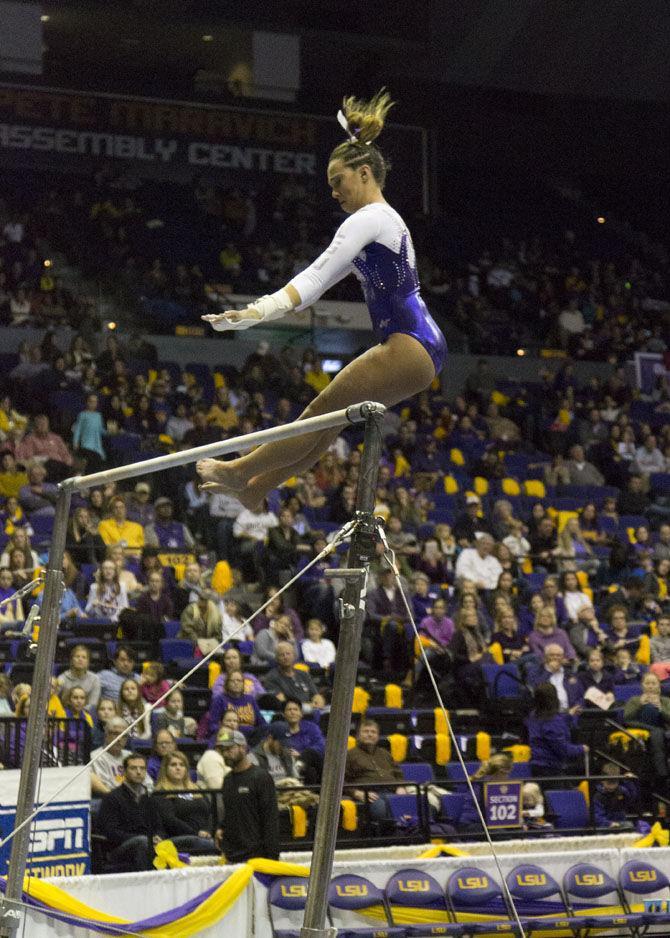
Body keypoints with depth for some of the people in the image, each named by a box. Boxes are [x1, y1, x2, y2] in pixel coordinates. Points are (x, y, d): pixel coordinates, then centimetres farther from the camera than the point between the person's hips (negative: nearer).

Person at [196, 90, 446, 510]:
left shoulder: (369, 219, -9)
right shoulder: (384, 219, 23)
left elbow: (318, 275, -21)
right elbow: (323, 278, 24)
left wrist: (260, 311, -27)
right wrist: (262, 309, 21)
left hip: (408, 346, -10)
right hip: (421, 345, 10)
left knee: (323, 411, -1)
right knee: (333, 416, 14)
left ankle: (240, 472, 9)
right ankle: (255, 488, 21)